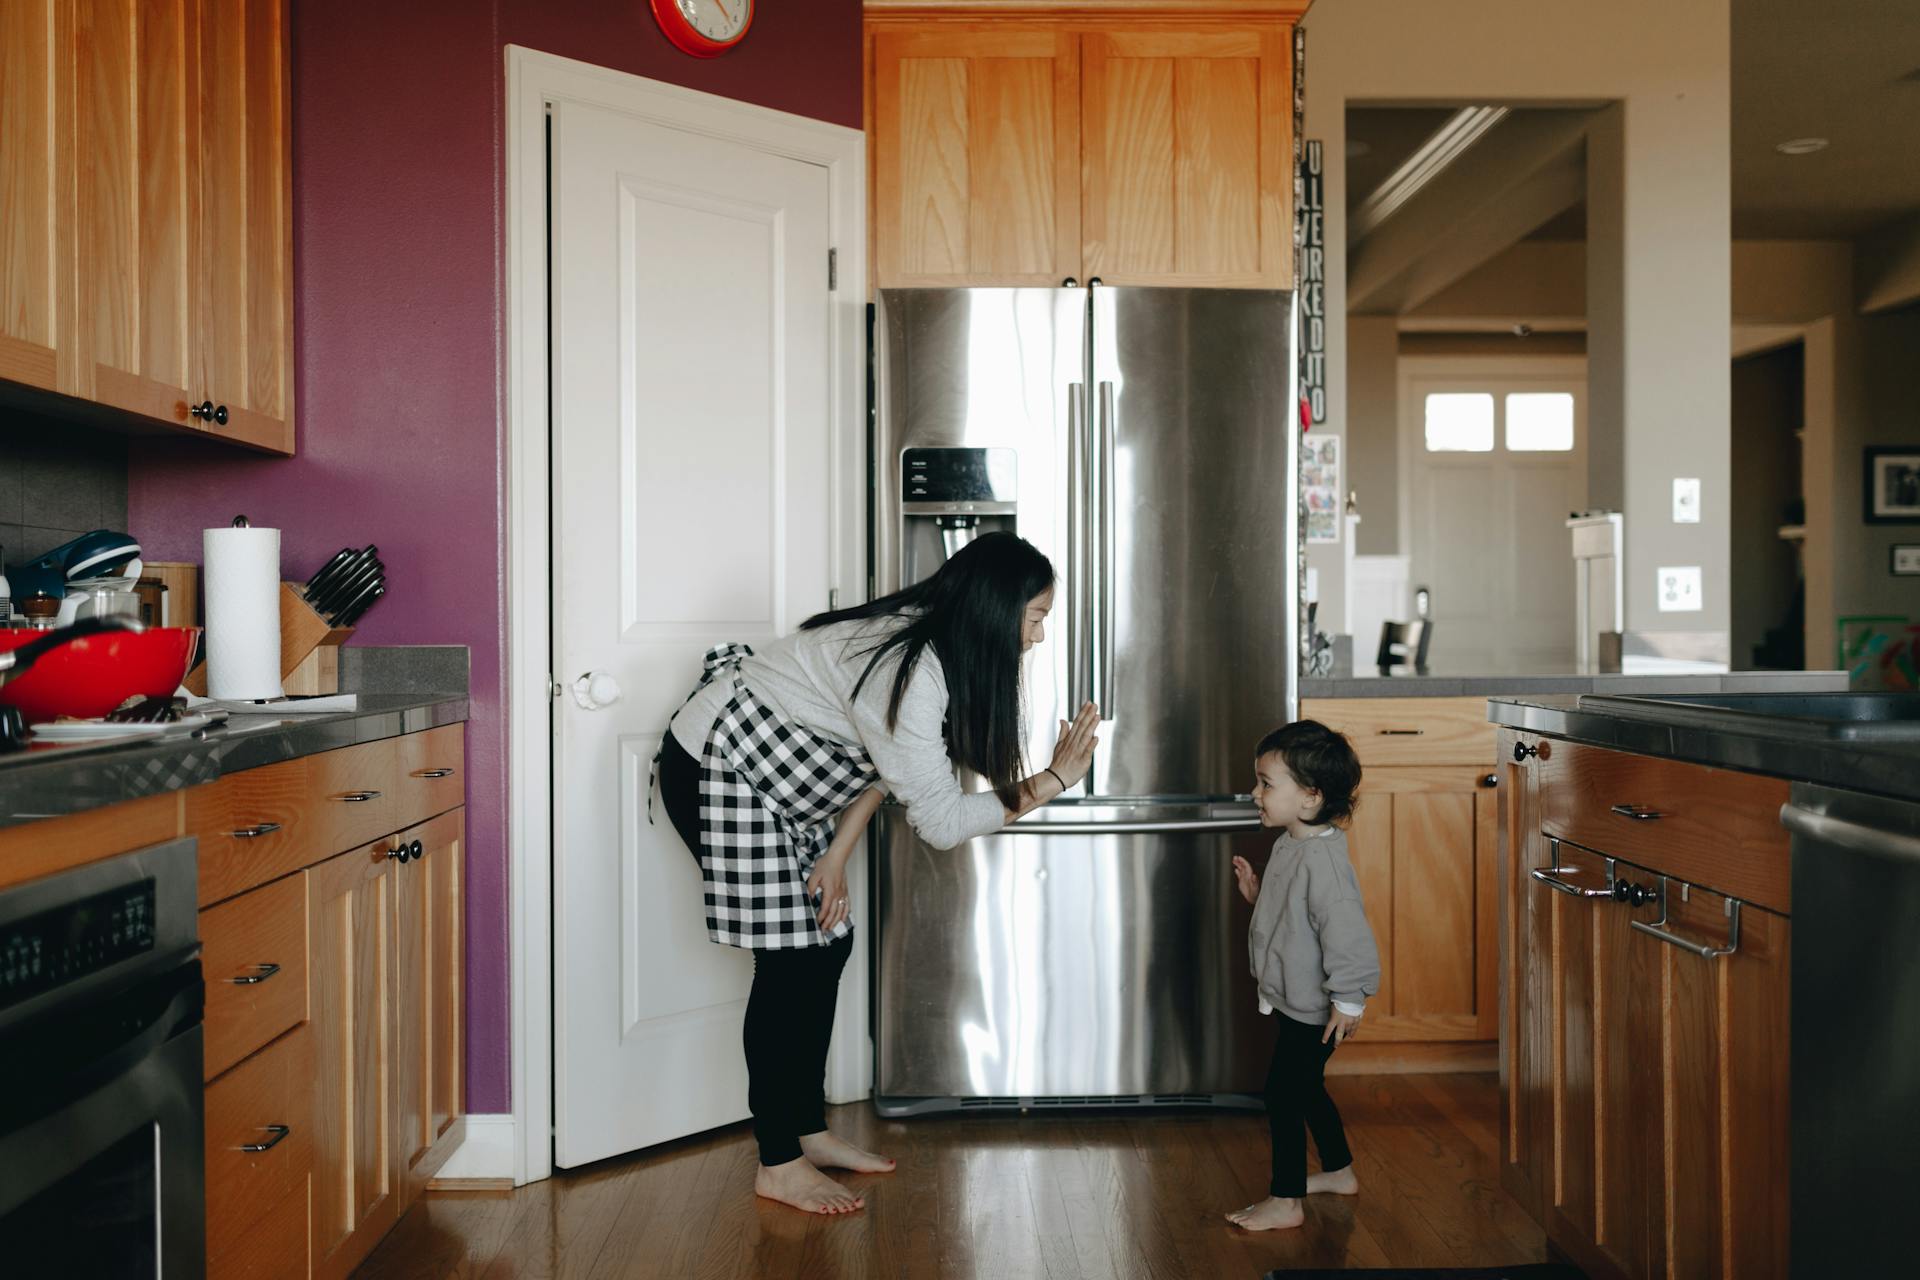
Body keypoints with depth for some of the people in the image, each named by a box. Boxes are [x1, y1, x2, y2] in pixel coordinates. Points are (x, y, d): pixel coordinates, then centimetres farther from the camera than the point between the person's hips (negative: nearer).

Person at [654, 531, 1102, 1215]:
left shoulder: (927, 641, -3)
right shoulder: (909, 671, -32)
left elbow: (884, 762, 4)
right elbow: (941, 820, -29)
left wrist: (836, 856, -4)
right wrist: (1049, 783, -22)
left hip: (774, 775, 9)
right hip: (720, 767, -9)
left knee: (827, 942, 9)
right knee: (789, 959, -5)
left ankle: (809, 1131, 23)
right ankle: (778, 1164, 9)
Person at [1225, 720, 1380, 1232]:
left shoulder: (1321, 859, -27)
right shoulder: (1290, 845, 4)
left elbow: (1347, 931, -28)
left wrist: (1348, 1000, -23)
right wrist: (1257, 892, 4)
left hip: (1311, 1008, -10)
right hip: (1292, 1000, 10)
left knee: (1282, 1094, 0)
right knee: (1306, 1088, 22)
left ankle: (1285, 1200, 13)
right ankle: (1339, 1171, 40)